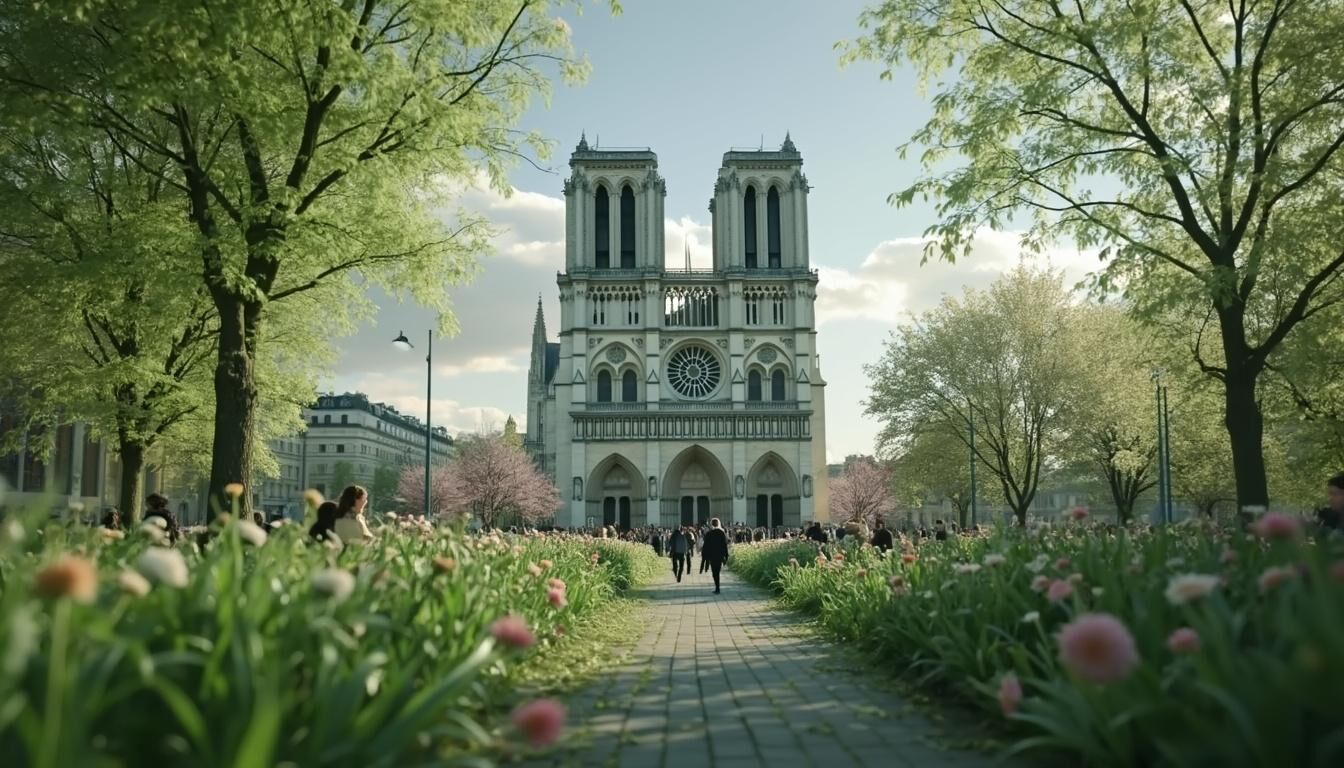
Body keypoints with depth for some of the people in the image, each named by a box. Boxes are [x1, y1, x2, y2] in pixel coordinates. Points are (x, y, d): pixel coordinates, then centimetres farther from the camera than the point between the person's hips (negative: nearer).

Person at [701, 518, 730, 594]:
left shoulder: (708, 533, -8)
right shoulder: (722, 533, -1)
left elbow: (705, 546, -6)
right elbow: (725, 545, 0)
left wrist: (703, 556, 1)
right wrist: (726, 557, 6)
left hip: (712, 556, -3)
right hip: (720, 556, 3)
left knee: (715, 572, 2)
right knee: (717, 572, 14)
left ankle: (717, 588, -5)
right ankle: (717, 588, 16)